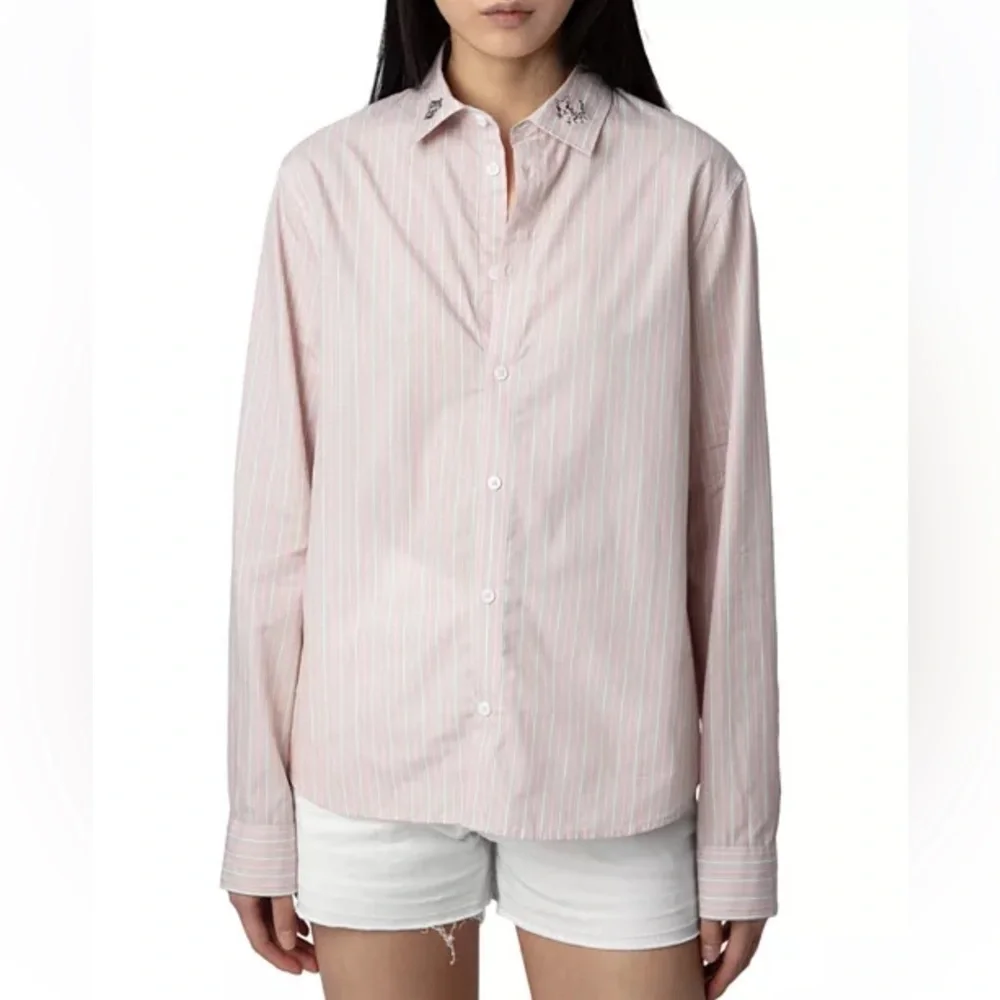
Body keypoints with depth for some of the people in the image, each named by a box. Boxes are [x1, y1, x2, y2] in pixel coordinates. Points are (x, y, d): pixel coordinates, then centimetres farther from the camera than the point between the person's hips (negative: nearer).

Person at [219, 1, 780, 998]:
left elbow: (726, 512, -1)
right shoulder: (326, 179, -1)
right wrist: (261, 811, 3)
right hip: (374, 769, 1)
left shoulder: (688, 180, -4)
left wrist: (737, 831, 1)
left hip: (610, 772, 0)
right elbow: (275, 512, 1)